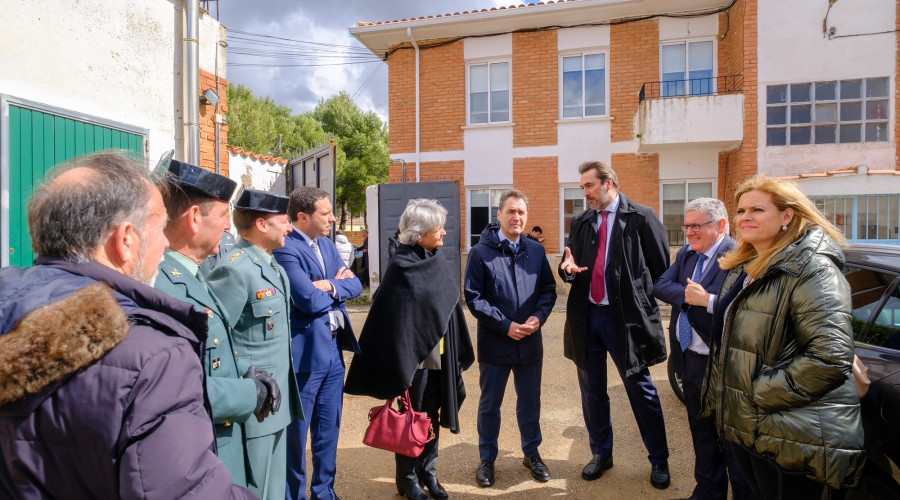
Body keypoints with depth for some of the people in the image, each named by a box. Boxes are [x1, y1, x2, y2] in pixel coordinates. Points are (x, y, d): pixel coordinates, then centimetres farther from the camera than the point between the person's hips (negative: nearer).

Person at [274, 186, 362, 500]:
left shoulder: (327, 244, 10)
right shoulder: (286, 248, -16)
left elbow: (355, 285, 5)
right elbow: (308, 300, -25)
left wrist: (331, 287, -14)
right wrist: (338, 285, -7)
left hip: (334, 348, 8)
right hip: (305, 352, -8)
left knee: (329, 430, 19)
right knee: (297, 432, 9)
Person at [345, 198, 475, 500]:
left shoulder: (438, 264, 5)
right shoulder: (400, 268, -16)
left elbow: (449, 308, 10)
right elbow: (393, 316, -16)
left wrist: (457, 353, 11)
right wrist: (398, 365, -17)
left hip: (439, 355, 6)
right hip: (412, 355, -6)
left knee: (432, 416, 17)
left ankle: (428, 472, 35)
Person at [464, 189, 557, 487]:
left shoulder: (536, 250, 4)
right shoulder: (481, 252, -7)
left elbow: (549, 289, 7)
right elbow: (473, 297, -10)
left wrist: (539, 317, -12)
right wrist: (506, 326, -16)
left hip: (531, 341, 3)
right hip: (494, 343, -3)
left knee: (530, 401, 17)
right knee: (489, 404, 11)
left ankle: (532, 453, 37)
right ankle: (487, 459, 30)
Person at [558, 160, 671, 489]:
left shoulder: (641, 218, -6)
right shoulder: (580, 222, 8)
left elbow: (661, 269, -3)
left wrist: (645, 309, -3)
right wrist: (569, 269, -10)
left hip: (625, 318, -4)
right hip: (586, 316, 5)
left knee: (641, 391, 9)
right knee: (592, 391, 15)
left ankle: (659, 461, 30)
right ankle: (601, 453, 35)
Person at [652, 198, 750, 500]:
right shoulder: (686, 254, 7)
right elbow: (659, 286, -3)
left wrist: (707, 300, -26)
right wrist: (688, 295, -18)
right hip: (690, 359, 8)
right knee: (701, 433, 23)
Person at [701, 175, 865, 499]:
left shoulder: (812, 268, -16)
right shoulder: (743, 269, 11)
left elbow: (830, 358, -25)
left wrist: (759, 395, -19)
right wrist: (718, 398, 15)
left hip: (787, 439, -8)